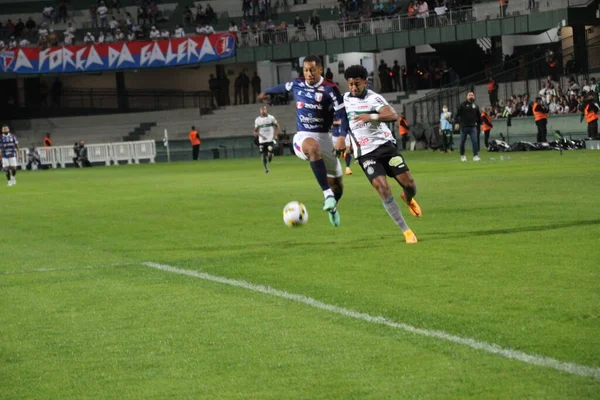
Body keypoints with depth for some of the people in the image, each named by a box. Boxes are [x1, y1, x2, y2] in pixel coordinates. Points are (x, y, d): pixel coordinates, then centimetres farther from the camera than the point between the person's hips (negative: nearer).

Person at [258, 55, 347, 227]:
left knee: (336, 183, 9)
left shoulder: (330, 89, -10)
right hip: (303, 136, 0)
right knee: (314, 147, -40)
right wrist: (266, 93, 45)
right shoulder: (297, 84, 2)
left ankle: (332, 207, 44)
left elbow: (342, 115, -14)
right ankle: (327, 194, -47)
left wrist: (342, 136, -31)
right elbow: (282, 88, 25)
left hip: (324, 137, 0)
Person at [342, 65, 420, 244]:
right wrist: (347, 143, 21)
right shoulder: (345, 99, 7)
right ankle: (406, 231, -10)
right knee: (383, 189, -17)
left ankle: (408, 199, 34)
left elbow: (393, 115, -25)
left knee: (409, 184, -7)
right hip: (365, 153, 2)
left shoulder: (373, 98, -8)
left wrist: (372, 116, -38)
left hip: (385, 145, -2)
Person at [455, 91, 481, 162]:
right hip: (464, 127, -2)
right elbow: (457, 114, -1)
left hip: (473, 127, 2)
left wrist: (480, 124, 14)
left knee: (474, 141, -10)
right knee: (462, 142, 6)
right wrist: (457, 123, -10)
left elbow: (479, 116, 20)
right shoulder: (463, 105, 1)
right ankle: (462, 155, 22)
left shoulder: (475, 106, 12)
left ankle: (475, 156, -11)